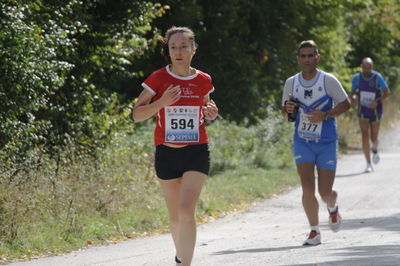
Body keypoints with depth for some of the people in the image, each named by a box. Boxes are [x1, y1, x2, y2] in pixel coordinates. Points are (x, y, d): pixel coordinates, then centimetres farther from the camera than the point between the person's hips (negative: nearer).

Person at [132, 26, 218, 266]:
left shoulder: (203, 81, 2)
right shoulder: (158, 79, -3)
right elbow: (137, 115, -3)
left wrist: (210, 114, -2)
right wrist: (161, 102, -19)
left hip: (197, 153, -1)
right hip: (167, 154, 1)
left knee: (187, 210, -18)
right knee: (175, 216, 11)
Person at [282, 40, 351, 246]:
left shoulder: (328, 80, -7)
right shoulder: (291, 83, 3)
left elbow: (345, 104, -2)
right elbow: (285, 111, 14)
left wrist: (325, 115, -17)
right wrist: (288, 110, -11)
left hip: (326, 142, -2)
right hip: (302, 142, 2)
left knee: (325, 192, 0)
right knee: (307, 188, -13)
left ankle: (333, 208, 37)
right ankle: (314, 231, 0)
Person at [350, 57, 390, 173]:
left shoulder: (377, 77, -13)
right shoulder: (357, 78, -4)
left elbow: (387, 92, -14)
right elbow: (353, 92, 7)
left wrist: (377, 101, -30)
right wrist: (354, 98, -18)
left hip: (375, 110, -1)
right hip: (363, 111, 1)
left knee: (374, 138, 8)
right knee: (365, 135, -14)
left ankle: (375, 150, 46)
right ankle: (369, 164, -11)